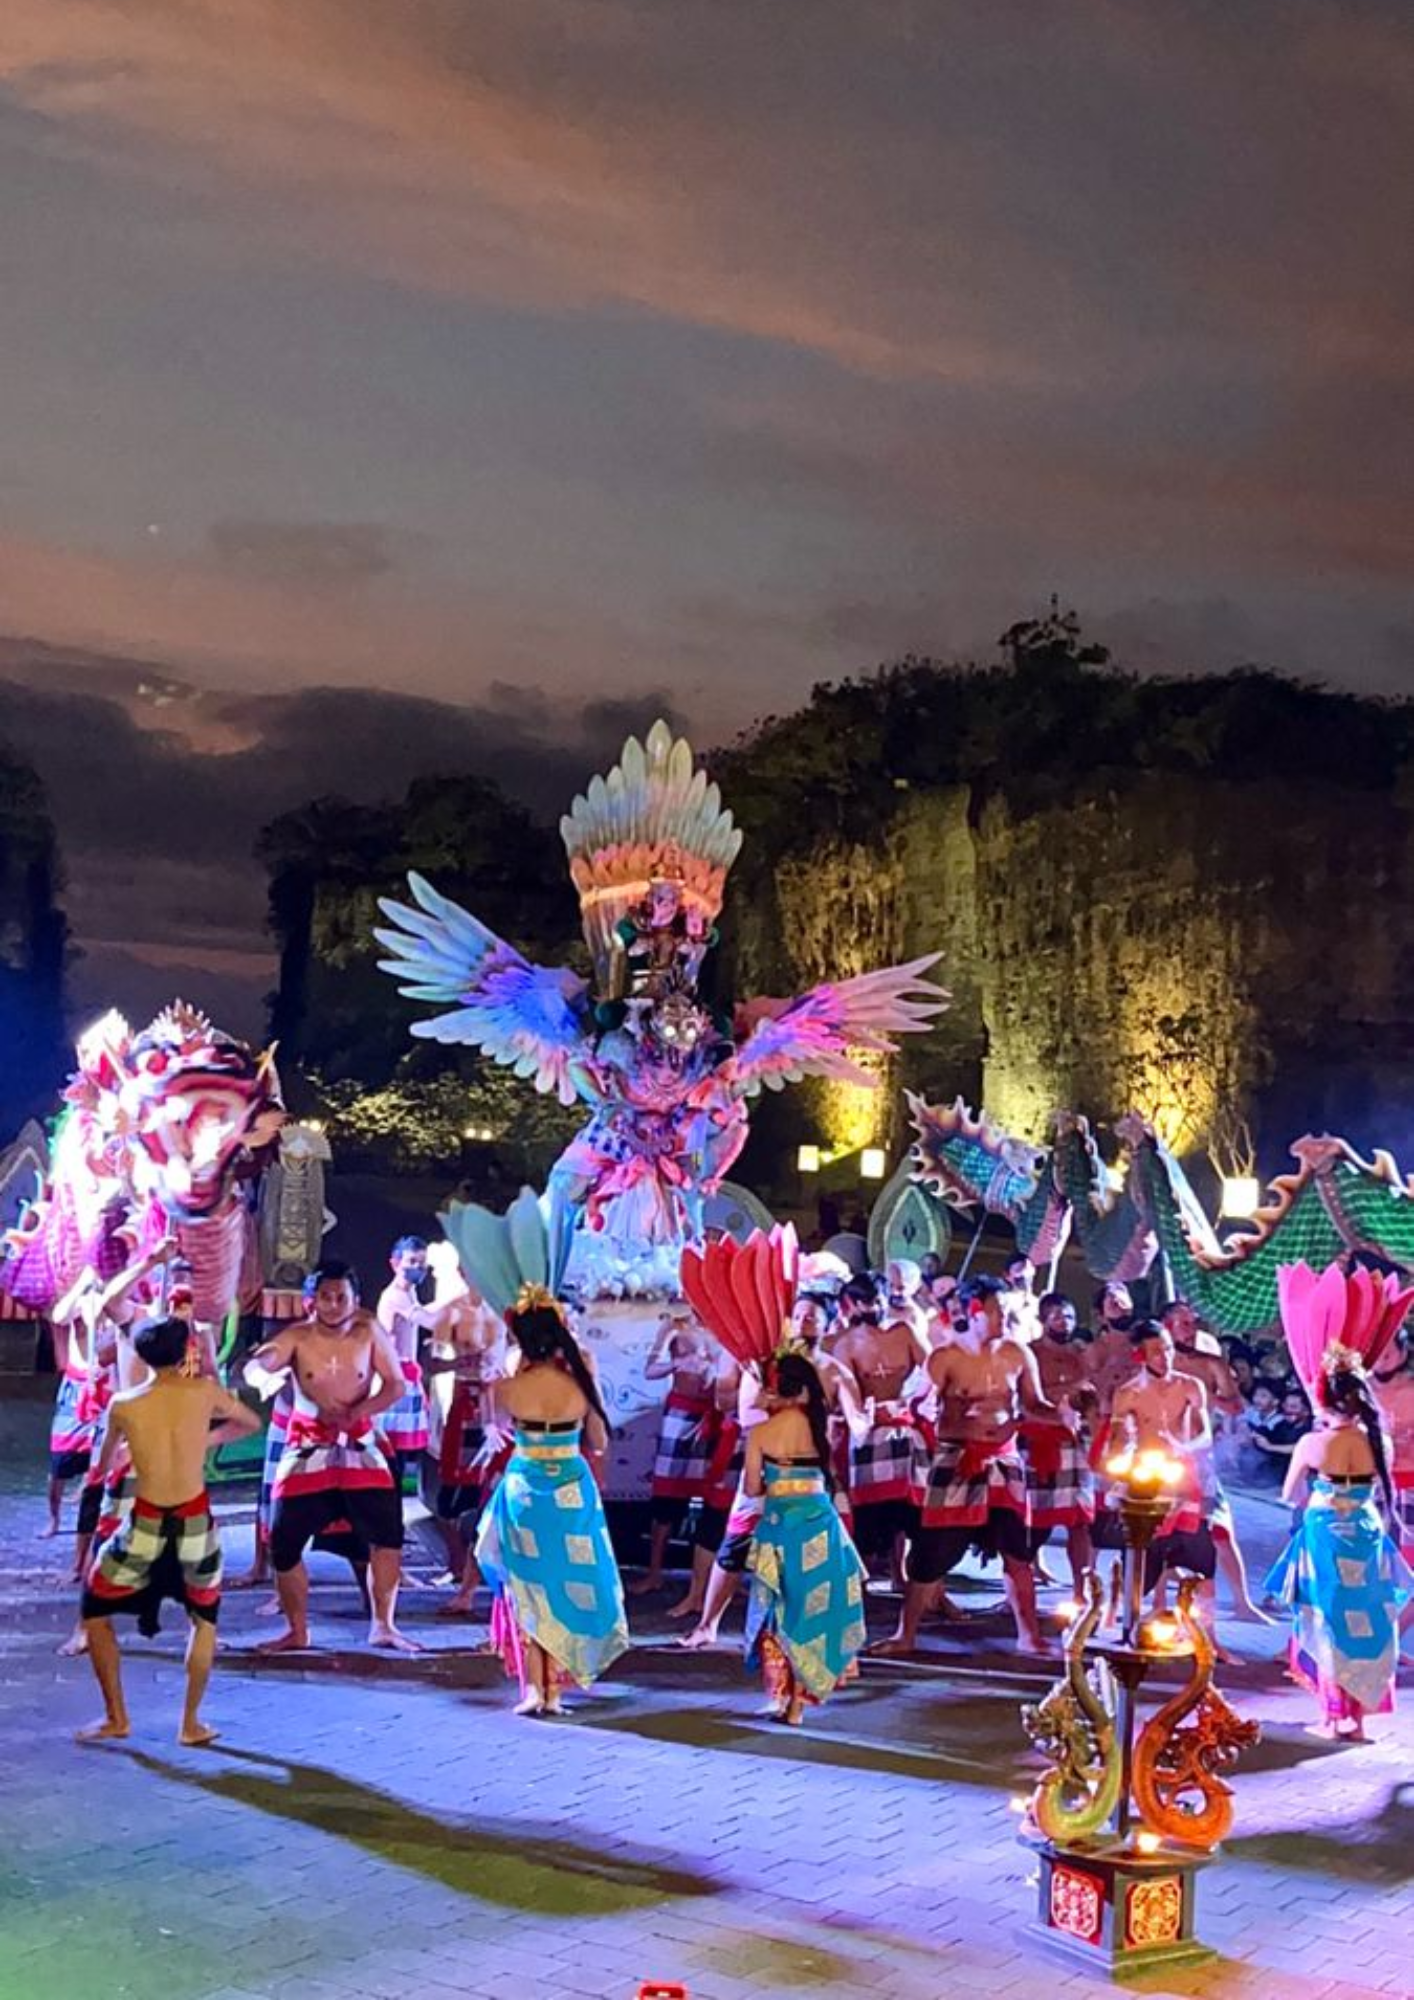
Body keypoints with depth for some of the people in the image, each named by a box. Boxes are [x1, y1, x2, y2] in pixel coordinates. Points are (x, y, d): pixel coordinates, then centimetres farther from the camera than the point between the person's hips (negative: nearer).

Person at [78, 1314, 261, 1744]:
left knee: (94, 1611, 22)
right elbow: (252, 1424, 16)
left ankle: (115, 1717, 20)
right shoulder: (204, 1391, -2)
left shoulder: (123, 1404, -3)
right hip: (196, 1523, 1)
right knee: (204, 1618, 25)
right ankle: (191, 1723, 20)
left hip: (145, 1526, -1)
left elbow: (105, 1459, 15)